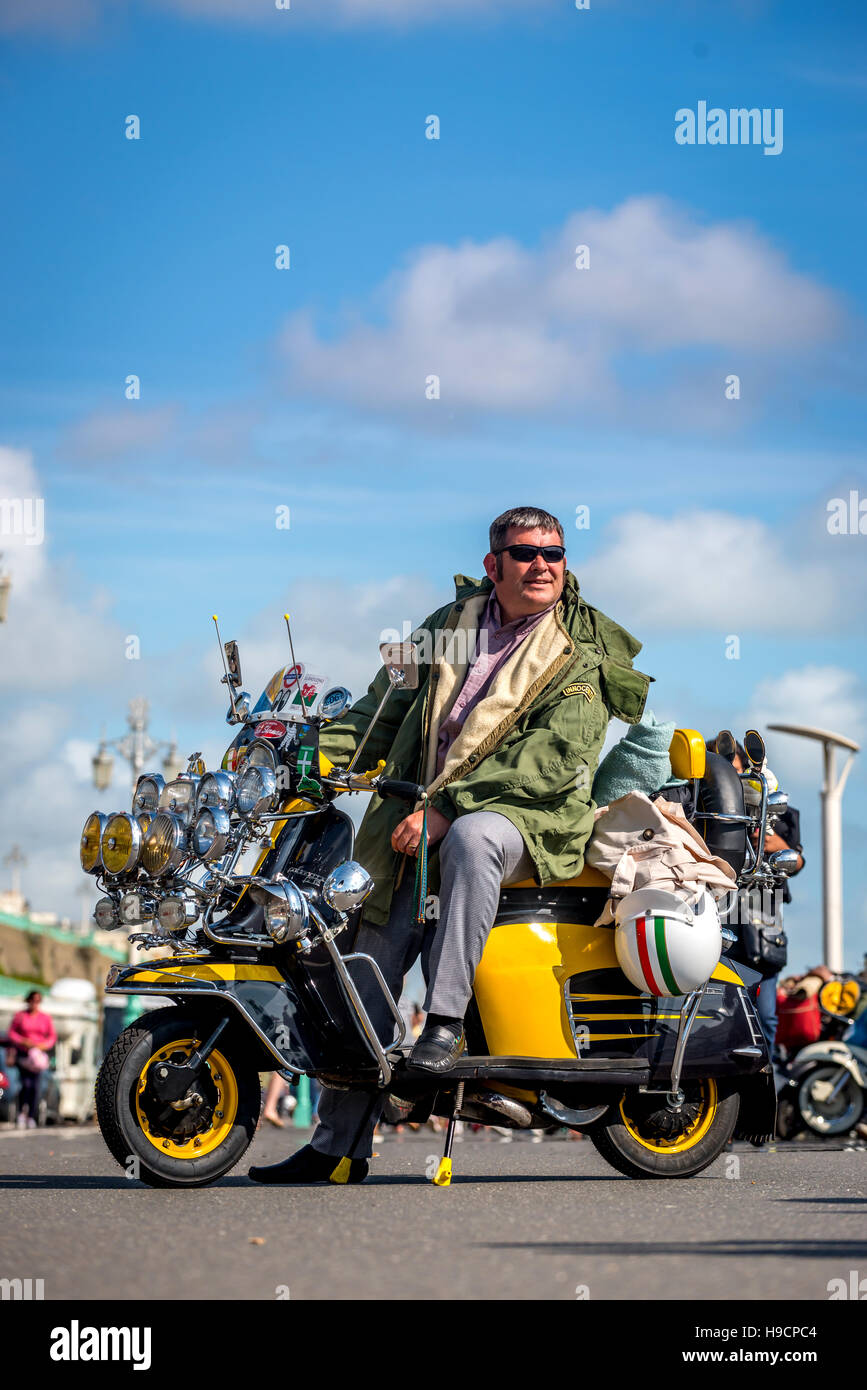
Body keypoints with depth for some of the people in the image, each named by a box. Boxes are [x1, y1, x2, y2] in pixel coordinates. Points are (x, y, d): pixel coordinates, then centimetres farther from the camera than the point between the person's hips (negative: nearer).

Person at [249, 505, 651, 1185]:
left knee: (472, 837, -40)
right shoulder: (450, 625, 14)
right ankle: (339, 1145, 2)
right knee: (371, 965, -5)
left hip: (528, 818, -5)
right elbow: (384, 709, 18)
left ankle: (446, 1021, -34)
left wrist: (444, 810, -23)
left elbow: (548, 762, -15)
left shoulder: (583, 657, -3)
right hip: (426, 825, 5)